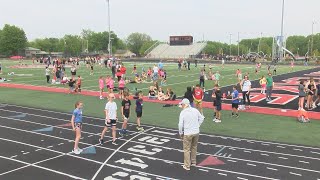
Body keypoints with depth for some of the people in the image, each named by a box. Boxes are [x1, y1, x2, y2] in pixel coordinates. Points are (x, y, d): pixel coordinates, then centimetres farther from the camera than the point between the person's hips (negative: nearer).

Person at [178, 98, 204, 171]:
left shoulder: (183, 112, -13)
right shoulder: (195, 110, 2)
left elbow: (180, 124, -13)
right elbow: (201, 118, 12)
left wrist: (181, 133, 0)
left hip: (187, 133, -5)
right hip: (196, 132, 5)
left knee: (186, 149, 7)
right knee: (194, 147, 22)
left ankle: (187, 165, 13)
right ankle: (193, 162, 35)